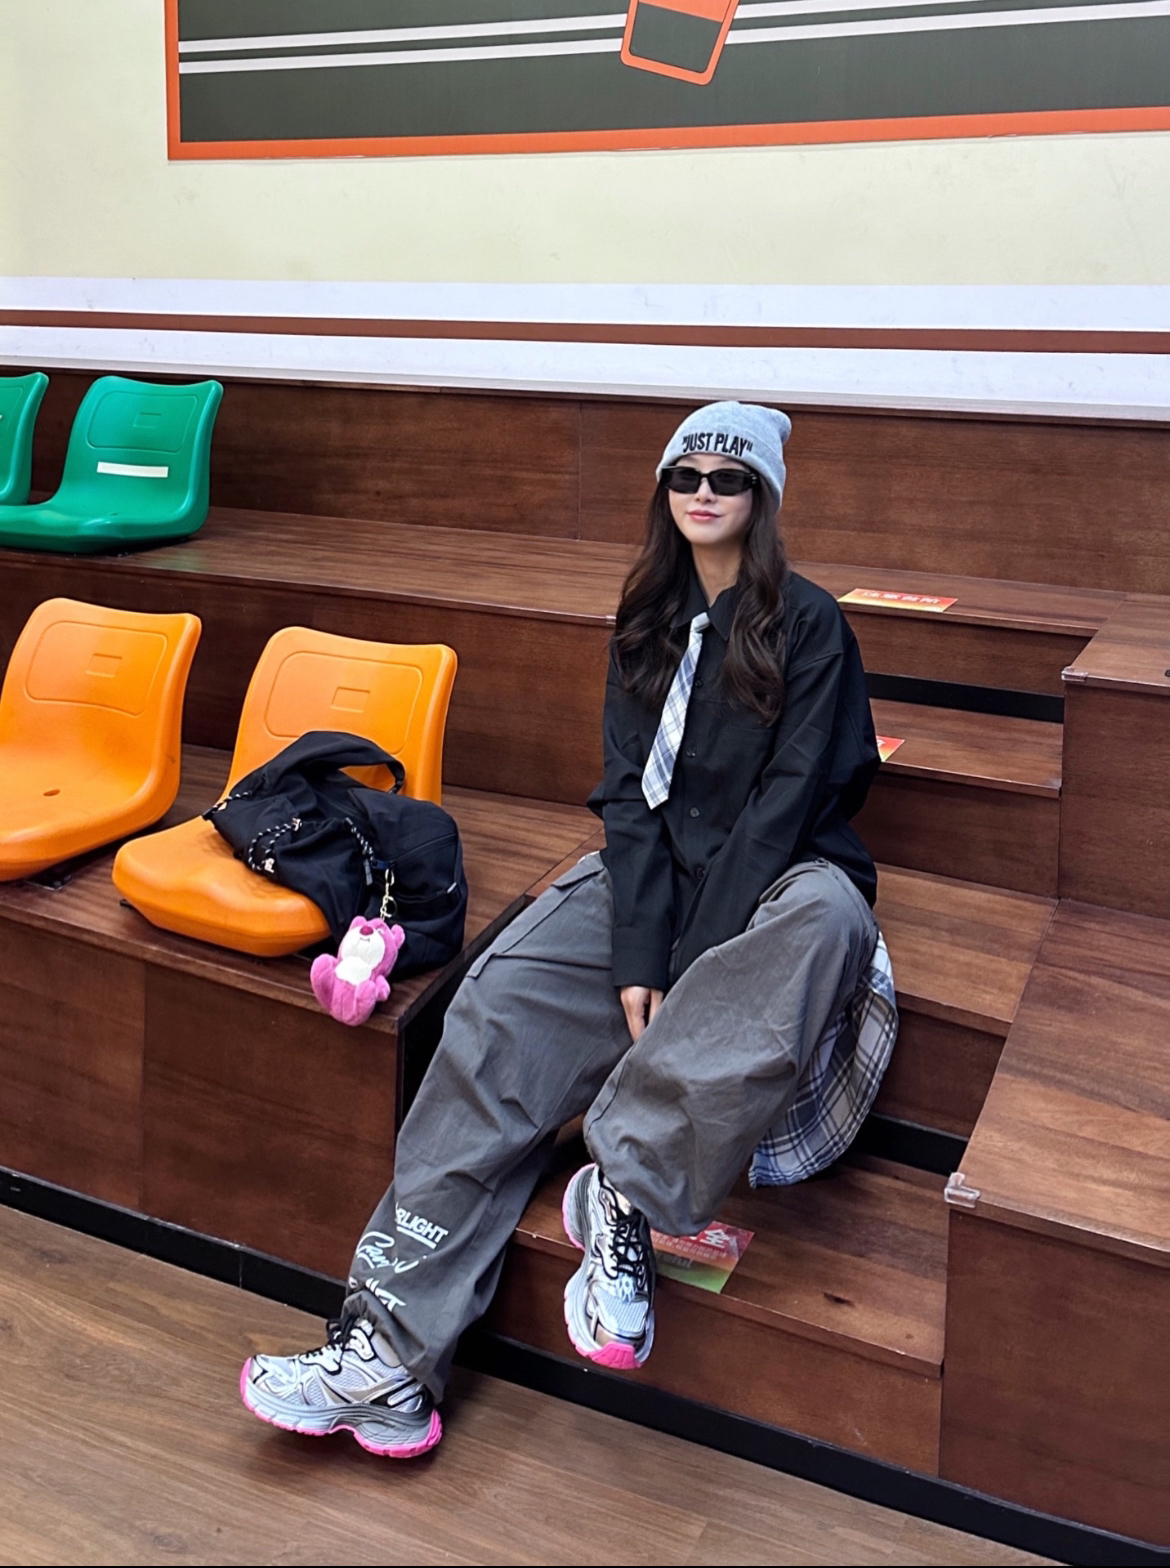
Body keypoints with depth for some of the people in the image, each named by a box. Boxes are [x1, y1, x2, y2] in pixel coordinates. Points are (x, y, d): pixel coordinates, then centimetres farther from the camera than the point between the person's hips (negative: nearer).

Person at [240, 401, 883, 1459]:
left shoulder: (809, 625, -5)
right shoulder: (647, 620, 8)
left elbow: (785, 804, -13)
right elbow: (631, 790, 0)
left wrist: (685, 974, -21)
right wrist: (635, 963, -15)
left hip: (776, 876, -3)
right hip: (654, 869, 4)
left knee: (829, 918, -40)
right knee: (500, 1008, -20)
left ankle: (626, 1189, -31)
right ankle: (391, 1351, -24)